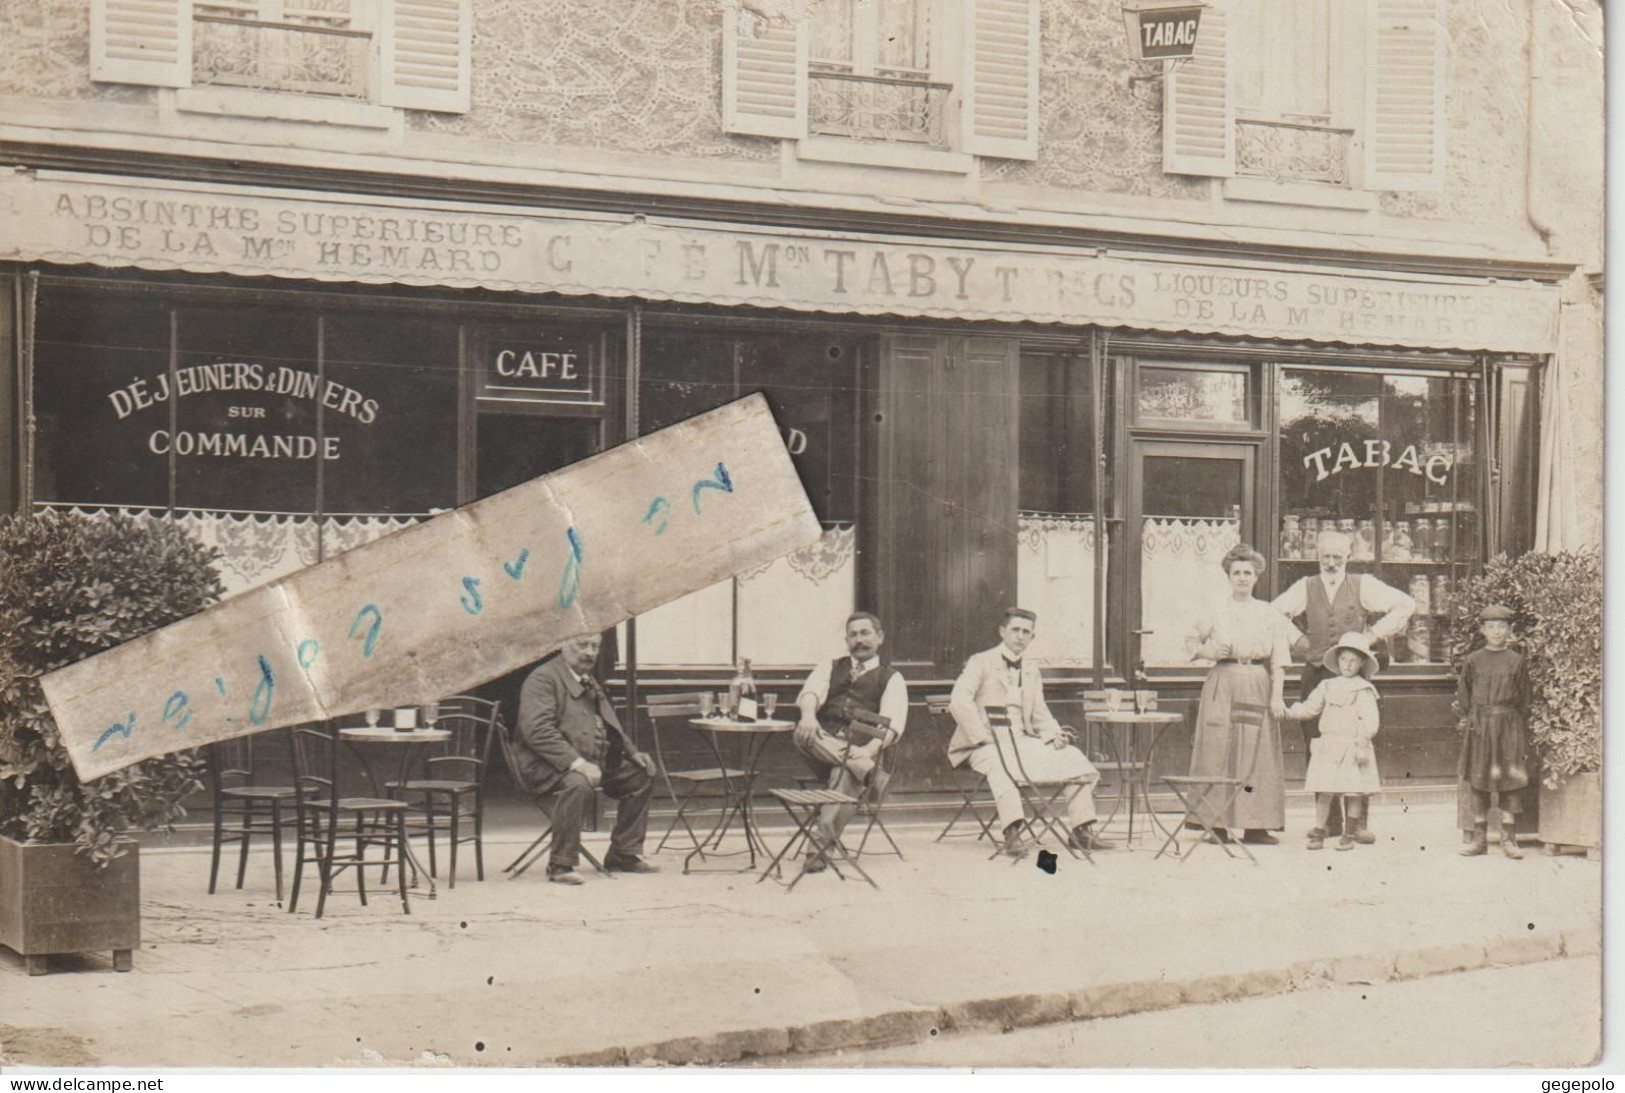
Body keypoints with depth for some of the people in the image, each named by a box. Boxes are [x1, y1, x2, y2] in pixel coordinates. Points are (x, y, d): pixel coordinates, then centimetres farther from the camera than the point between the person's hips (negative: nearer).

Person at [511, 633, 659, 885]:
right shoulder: (542, 679, -11)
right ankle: (560, 865, -27)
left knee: (641, 774, 7)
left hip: (592, 762, 10)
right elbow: (537, 731, -24)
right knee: (578, 783, -38)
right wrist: (576, 763, -32)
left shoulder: (589, 681, 20)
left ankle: (623, 856, 14)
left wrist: (633, 753, 12)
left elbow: (609, 724, 29)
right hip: (547, 766, -10)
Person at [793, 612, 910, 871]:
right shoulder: (830, 668, 24)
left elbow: (891, 721, -2)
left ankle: (820, 848, -38)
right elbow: (811, 692, 2)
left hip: (861, 748, -2)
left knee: (845, 774, -35)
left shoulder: (892, 678, 15)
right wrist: (808, 714, -23)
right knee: (803, 733, -32)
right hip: (822, 744, 2)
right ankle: (870, 771, -45)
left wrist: (872, 748, -24)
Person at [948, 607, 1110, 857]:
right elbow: (959, 702, -13)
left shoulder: (1031, 671, 22)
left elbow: (1039, 712, 21)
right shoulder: (981, 663, 1)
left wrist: (1054, 733, -1)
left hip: (1023, 741, 6)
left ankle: (1082, 830, -5)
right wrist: (982, 736, -21)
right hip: (987, 745, -6)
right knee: (1000, 764, -40)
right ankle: (1012, 832, -43)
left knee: (1072, 756, -10)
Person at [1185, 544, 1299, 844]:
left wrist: (1277, 695, -4)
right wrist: (1209, 652, -6)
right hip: (1223, 685, -2)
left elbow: (1279, 658, 6)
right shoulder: (1215, 611, 6)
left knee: (1257, 751, -1)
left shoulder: (1268, 614, 10)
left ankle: (1254, 825, 1)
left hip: (1258, 687, 2)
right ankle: (1219, 824, -4)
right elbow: (1192, 641, 14)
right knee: (1220, 750, -6)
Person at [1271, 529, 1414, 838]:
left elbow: (1405, 604, 6)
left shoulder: (1363, 586, 6)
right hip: (1316, 674, 2)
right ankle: (1330, 820, 4)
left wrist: (1375, 633, 1)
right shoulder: (1305, 588, 12)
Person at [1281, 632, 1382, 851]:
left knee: (1353, 792, 0)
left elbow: (1369, 720, -8)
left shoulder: (1364, 690, -2)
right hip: (1328, 747, 4)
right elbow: (1309, 708, 19)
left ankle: (1350, 834, 10)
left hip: (1353, 748, -4)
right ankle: (1318, 832, 6)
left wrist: (1362, 744, -14)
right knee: (1324, 791, 1)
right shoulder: (1327, 687, 13)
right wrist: (1289, 712, 7)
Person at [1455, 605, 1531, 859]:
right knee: (1478, 781, 4)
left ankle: (1508, 839, 5)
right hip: (1479, 725, 1)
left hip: (1508, 726, -1)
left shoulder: (1516, 662, 3)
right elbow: (1463, 695, 10)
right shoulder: (1472, 661, 5)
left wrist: (1522, 730, 2)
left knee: (1509, 781, -1)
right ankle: (1479, 839, 11)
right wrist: (1466, 719, 0)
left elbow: (1523, 700, 6)